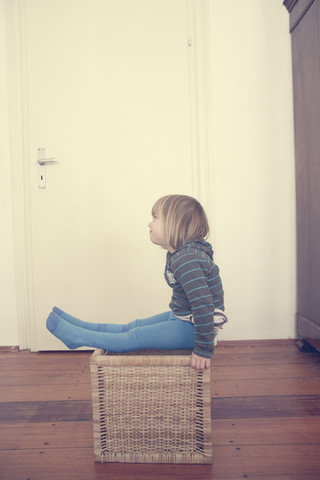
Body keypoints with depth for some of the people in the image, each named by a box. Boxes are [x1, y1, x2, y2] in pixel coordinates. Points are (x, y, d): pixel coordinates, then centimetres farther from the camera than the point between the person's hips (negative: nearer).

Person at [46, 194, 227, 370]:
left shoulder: (186, 260, -28)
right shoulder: (181, 253, 6)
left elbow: (203, 306, -32)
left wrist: (204, 350, -27)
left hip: (194, 328, -9)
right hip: (183, 317, 9)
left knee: (135, 337, -6)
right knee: (134, 326, 12)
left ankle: (76, 336, 1)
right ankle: (80, 326, 19)